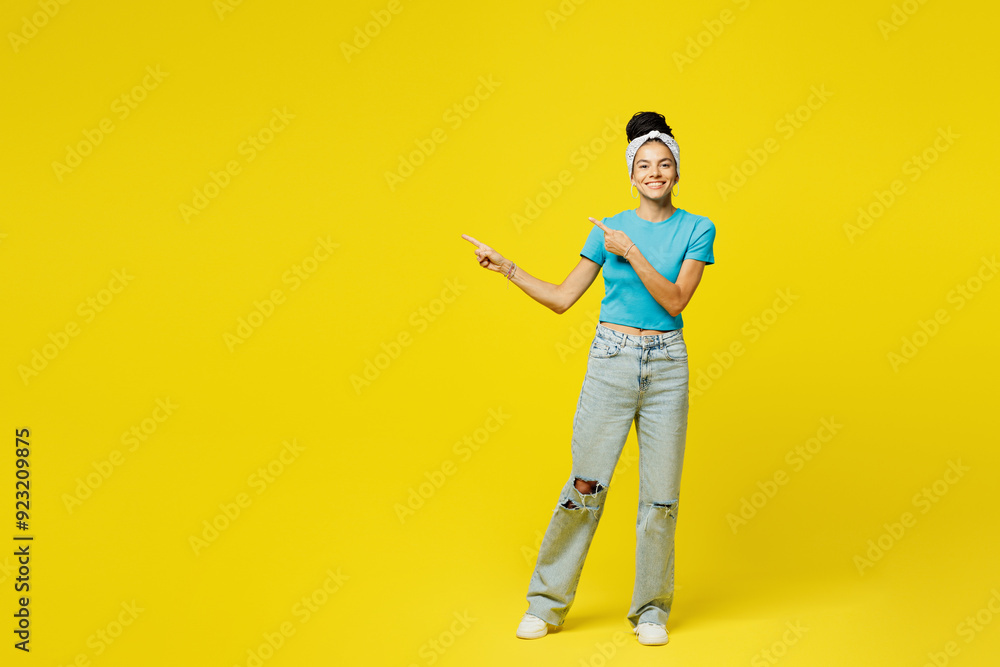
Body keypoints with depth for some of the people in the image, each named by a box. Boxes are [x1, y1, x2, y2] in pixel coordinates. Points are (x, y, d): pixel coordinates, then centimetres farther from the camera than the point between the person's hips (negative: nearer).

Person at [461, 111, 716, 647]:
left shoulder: (697, 229, 2)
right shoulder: (610, 229, 5)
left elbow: (675, 301, -11)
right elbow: (561, 298, 7)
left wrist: (631, 253, -18)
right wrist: (505, 267, -1)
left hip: (666, 367, 0)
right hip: (610, 361, 0)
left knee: (661, 492, 3)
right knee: (586, 484, 0)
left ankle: (651, 610, 18)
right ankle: (546, 603, 13)